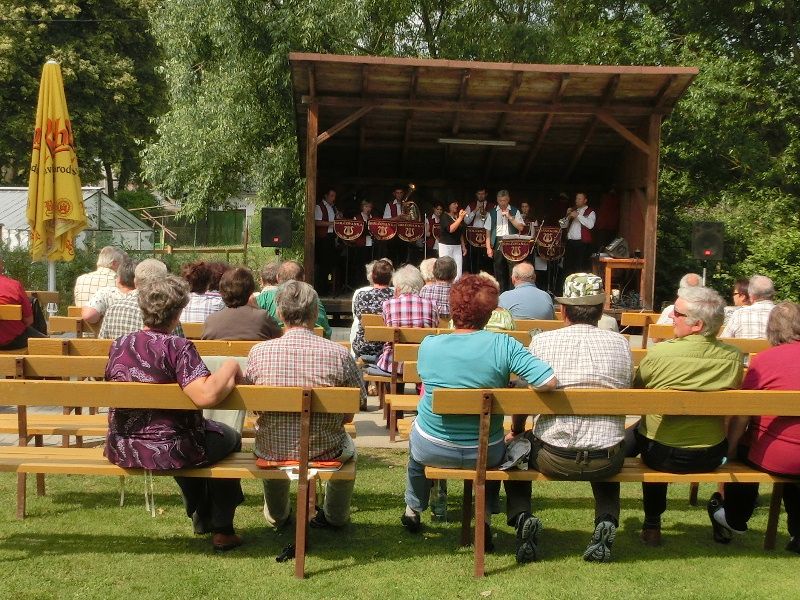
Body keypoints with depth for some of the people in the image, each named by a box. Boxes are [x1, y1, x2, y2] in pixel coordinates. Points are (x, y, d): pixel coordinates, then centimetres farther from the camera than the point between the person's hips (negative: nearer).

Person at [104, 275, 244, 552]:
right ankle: (222, 529, 25)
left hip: (122, 450, 7)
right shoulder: (177, 347, -21)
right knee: (229, 437, 22)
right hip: (167, 451, -6)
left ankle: (201, 518, 46)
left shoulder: (119, 345, -1)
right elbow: (206, 396, -35)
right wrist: (230, 368, -18)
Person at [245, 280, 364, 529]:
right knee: (348, 447, 35)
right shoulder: (339, 354, -17)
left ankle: (277, 515, 56)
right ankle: (334, 516, 50)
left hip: (272, 452, 2)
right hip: (326, 452, -1)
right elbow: (348, 416, -7)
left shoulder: (259, 352, -14)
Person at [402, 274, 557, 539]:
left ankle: (412, 511, 53)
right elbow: (549, 381, -24)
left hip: (432, 450, 1)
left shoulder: (428, 345, -13)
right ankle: (484, 518, 27)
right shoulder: (503, 345, -18)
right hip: (485, 454, -1)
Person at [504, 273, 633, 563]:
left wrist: (516, 431, 24)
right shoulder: (621, 344, 2)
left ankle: (521, 517, 6)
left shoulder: (542, 342, -4)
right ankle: (606, 521, 13)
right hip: (607, 460, 2)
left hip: (554, 457, -2)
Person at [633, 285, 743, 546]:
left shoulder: (659, 353, -22)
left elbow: (634, 390, -4)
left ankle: (652, 524, 32)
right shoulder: (733, 356, -10)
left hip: (662, 455, -4)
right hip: (711, 456, 4)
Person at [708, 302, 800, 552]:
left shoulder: (764, 359, -14)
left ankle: (733, 520, 39)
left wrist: (730, 449, 5)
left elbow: (742, 414, -9)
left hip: (771, 457, -4)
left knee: (741, 448, 26)